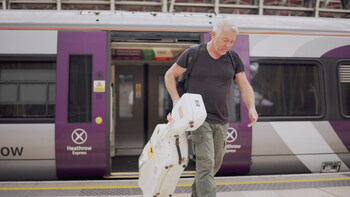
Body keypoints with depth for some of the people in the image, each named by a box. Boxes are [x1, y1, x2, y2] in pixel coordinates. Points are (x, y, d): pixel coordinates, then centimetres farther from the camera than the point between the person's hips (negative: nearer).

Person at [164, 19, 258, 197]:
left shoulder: (234, 59, 5)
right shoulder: (193, 54, -5)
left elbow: (245, 86, 5)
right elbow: (170, 75, 5)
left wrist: (251, 108, -13)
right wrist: (176, 100, -8)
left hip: (221, 121, 5)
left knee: (216, 163, 15)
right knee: (206, 163, -14)